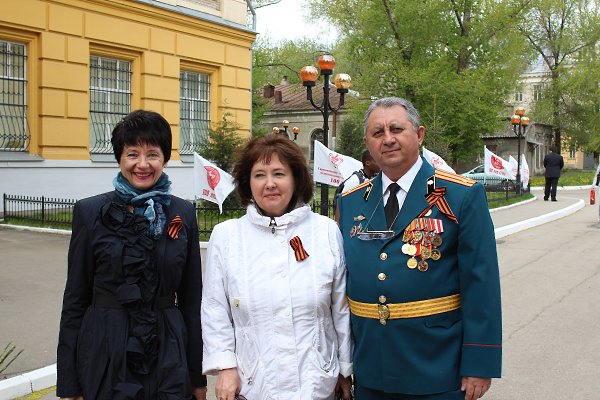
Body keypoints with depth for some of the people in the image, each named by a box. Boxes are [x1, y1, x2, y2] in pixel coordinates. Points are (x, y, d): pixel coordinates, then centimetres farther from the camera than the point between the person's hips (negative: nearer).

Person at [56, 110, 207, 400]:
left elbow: (191, 298, 5)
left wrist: (198, 377, 5)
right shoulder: (90, 212, -3)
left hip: (168, 355, 2)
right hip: (106, 358, -1)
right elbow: (75, 299, -1)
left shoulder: (183, 214, 2)